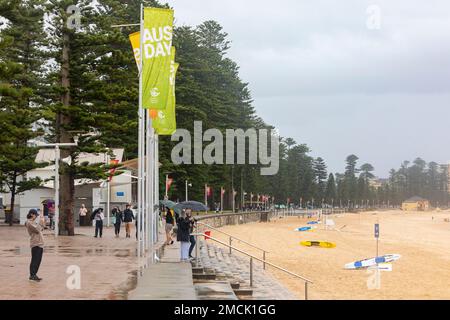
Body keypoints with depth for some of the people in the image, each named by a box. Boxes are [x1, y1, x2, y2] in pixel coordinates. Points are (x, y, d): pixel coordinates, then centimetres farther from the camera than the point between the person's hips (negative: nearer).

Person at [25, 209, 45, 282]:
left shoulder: (33, 222, 20)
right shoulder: (29, 222, -10)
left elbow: (41, 229, 23)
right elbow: (37, 230, -18)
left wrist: (43, 223, 11)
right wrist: (41, 222, -9)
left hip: (40, 243, 10)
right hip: (35, 244, -10)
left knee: (38, 260, 11)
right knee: (35, 260, -10)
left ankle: (34, 275, 17)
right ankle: (32, 275, -9)